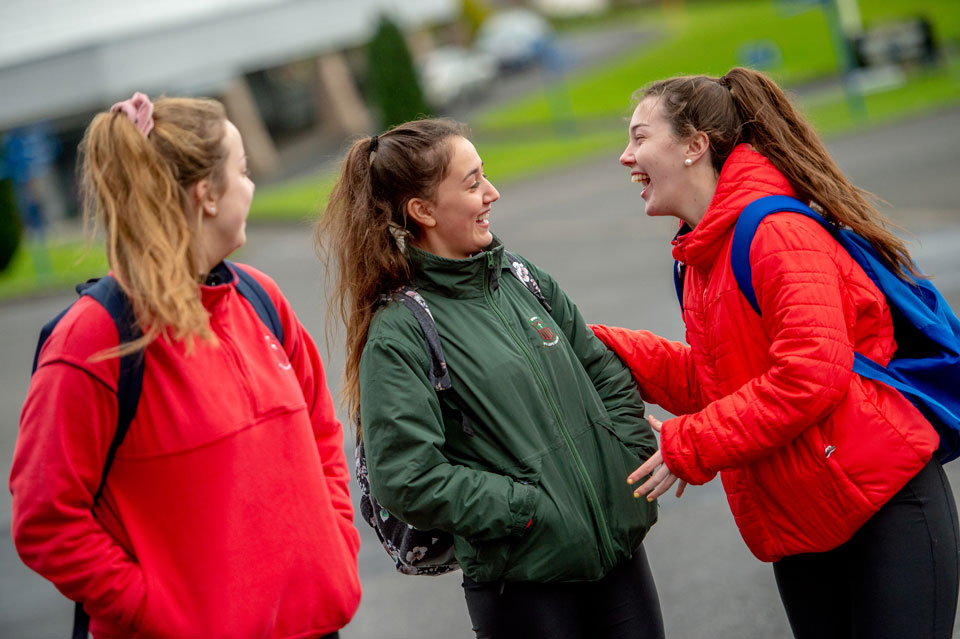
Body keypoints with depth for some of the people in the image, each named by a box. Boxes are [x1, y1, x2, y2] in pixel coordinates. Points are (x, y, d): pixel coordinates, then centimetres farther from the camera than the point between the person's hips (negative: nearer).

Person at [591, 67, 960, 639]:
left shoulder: (777, 232, -17)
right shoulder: (705, 256, 13)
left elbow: (809, 376, -26)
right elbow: (710, 381, 16)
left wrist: (687, 446, -20)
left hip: (886, 509, -9)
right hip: (799, 530, 9)